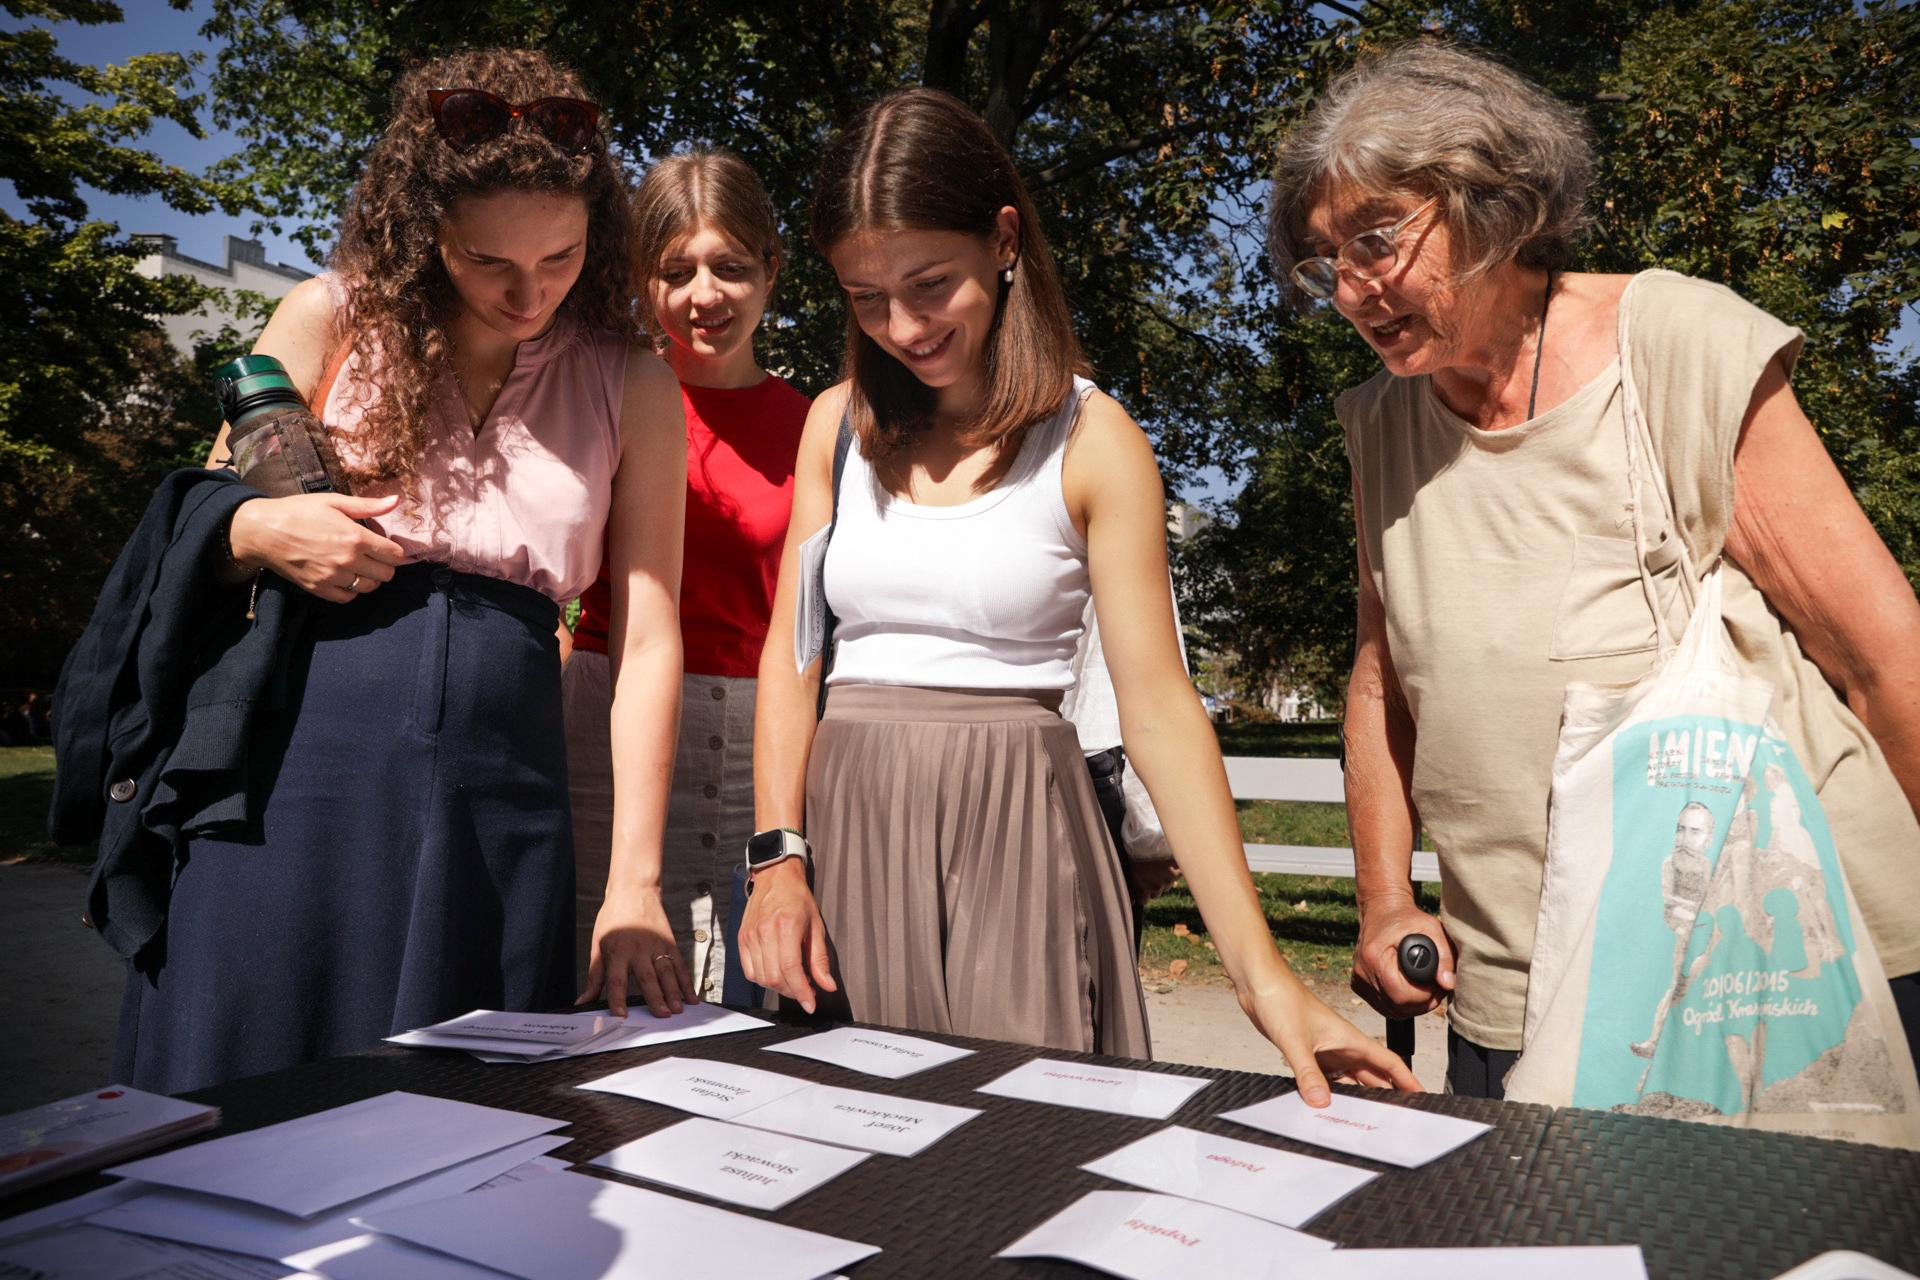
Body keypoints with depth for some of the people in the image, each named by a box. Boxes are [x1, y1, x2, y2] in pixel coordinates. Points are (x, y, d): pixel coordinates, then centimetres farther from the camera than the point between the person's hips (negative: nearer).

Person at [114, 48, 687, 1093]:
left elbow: (647, 640, -1)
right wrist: (259, 534, -11)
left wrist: (634, 884, -7)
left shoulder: (631, 388, 4)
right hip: (296, 761, 0)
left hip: (496, 796, 0)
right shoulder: (334, 320, 4)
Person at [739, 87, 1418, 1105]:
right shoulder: (841, 423, 7)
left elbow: (1160, 709, -9)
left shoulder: (1091, 441, -5)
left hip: (1010, 828, -3)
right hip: (847, 820, 4)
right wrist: (776, 860, -4)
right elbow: (790, 655, 8)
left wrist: (1262, 975, -15)